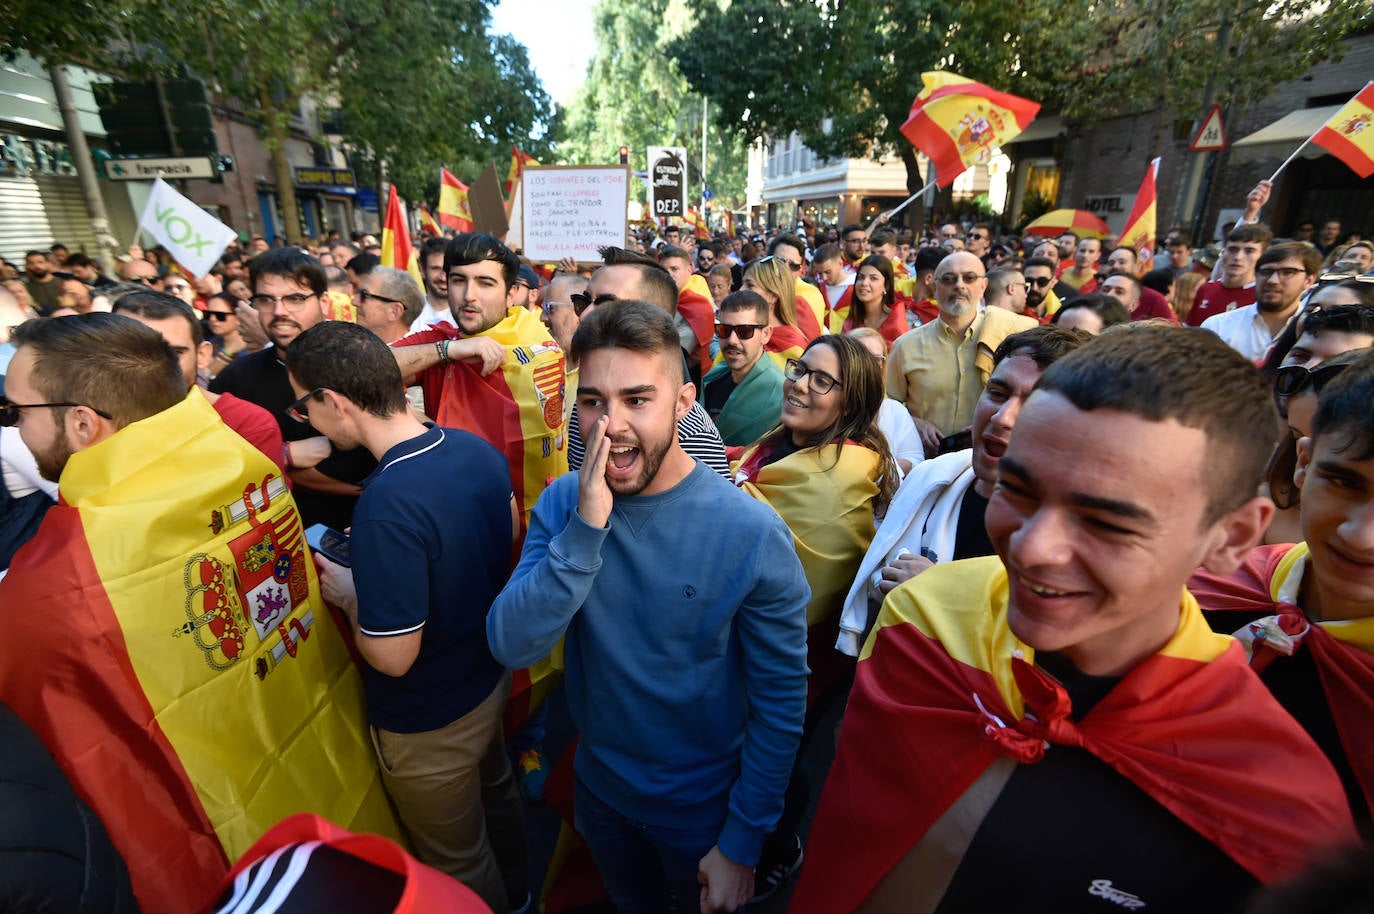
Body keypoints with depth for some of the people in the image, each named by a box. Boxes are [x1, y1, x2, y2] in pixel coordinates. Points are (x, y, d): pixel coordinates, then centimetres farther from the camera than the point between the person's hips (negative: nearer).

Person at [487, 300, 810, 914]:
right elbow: (511, 646, -24)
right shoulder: (561, 504, -15)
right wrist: (587, 524, -36)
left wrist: (742, 843, -12)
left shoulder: (750, 533, -27)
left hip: (703, 806, -3)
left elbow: (781, 701, -18)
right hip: (598, 784, 4)